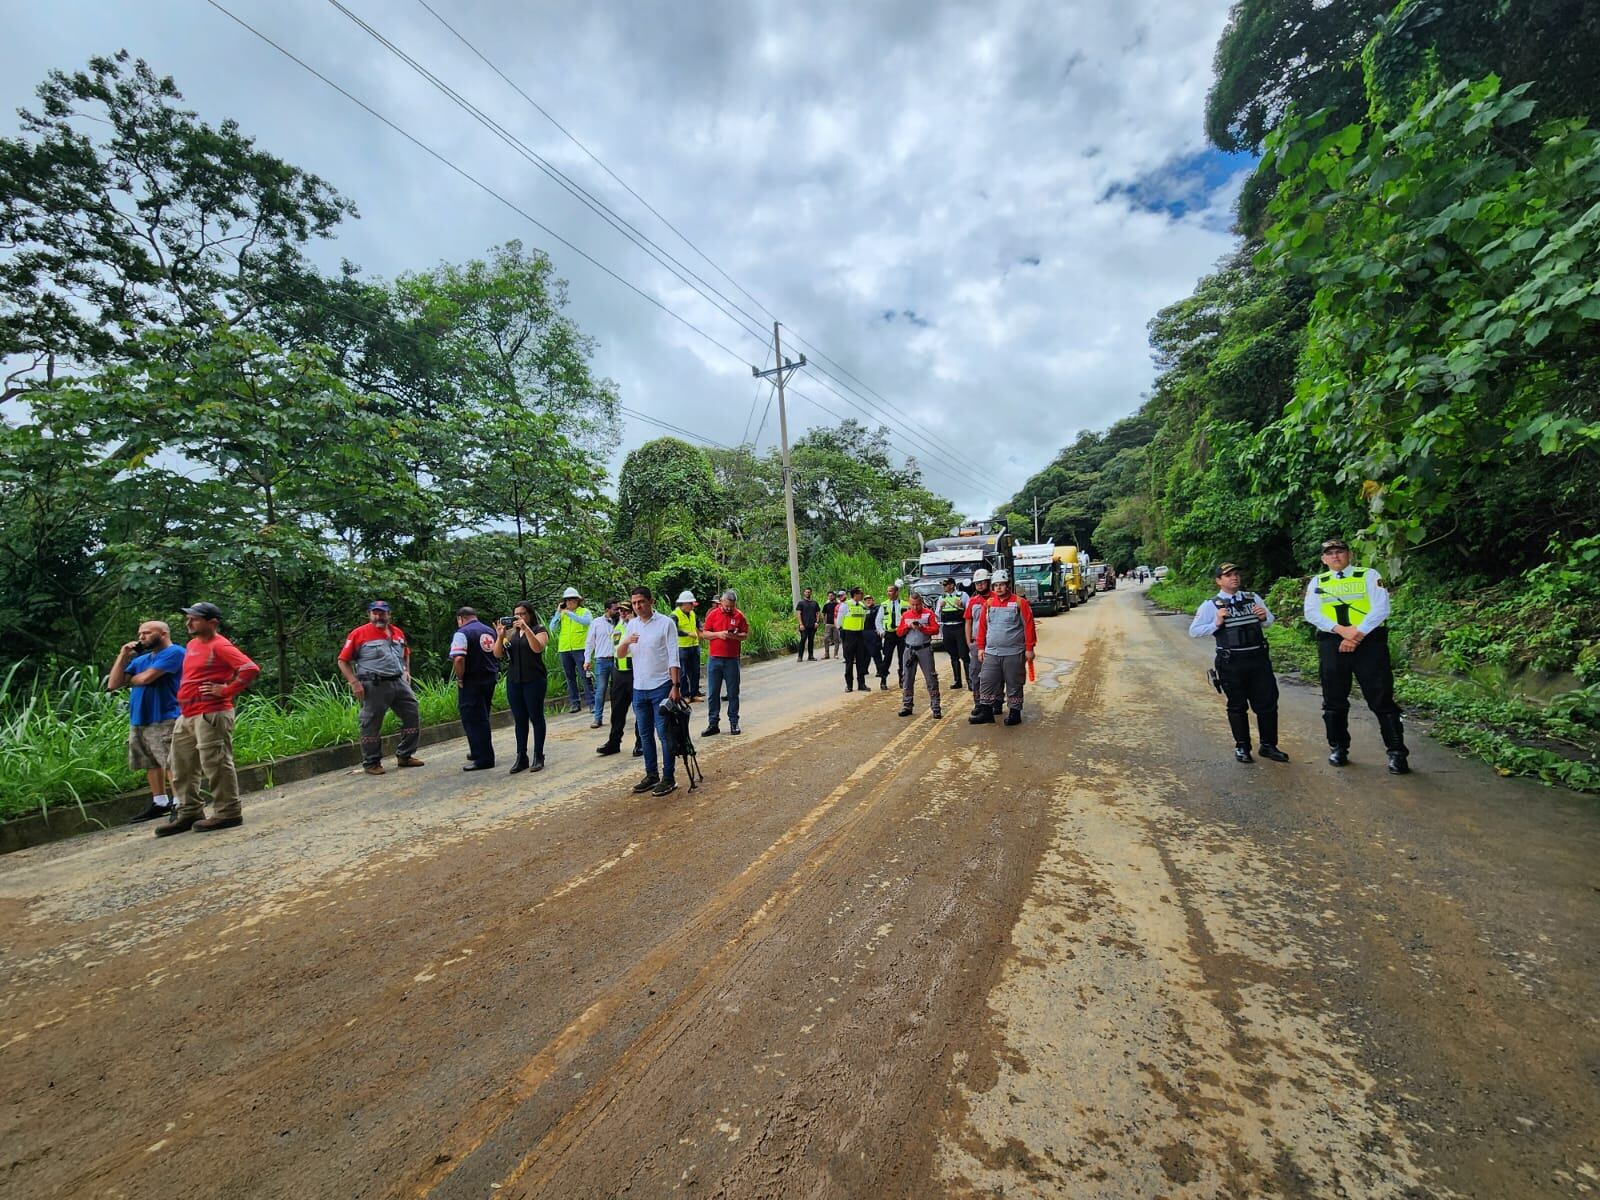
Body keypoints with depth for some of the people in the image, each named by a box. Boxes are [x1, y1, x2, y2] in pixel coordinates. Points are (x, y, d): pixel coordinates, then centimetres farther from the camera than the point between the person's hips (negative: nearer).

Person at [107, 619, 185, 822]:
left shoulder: (174, 652, -8)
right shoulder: (140, 659, 19)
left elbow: (146, 678, -15)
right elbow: (112, 685, 14)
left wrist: (128, 679, 9)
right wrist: (123, 657, 8)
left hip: (164, 720, -8)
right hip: (138, 720, 9)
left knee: (172, 764, -8)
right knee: (152, 764, 12)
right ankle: (160, 803, 20)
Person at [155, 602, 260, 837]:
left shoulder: (219, 646, -13)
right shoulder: (192, 645, 15)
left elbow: (250, 669, -25)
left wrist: (226, 690, -19)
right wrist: (183, 703, 18)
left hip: (211, 715, -10)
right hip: (186, 717, 10)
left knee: (215, 764, -6)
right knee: (182, 767, 15)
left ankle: (227, 813, 1)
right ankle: (189, 813, 25)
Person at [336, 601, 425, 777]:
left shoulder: (398, 632, 13)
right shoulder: (359, 634, -4)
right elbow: (343, 661, -2)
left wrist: (406, 671, 14)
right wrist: (354, 683, -11)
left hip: (399, 683, 6)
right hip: (374, 686, -6)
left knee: (413, 715, 6)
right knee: (372, 725, 2)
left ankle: (404, 756, 18)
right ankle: (371, 763, 16)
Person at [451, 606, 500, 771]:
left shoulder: (462, 633, -12)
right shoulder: (490, 631, 12)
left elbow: (458, 659, -23)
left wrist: (459, 679, -12)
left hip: (472, 683, -7)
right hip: (490, 679, 7)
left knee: (473, 721, 0)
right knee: (482, 719, 20)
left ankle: (483, 759, 2)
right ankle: (479, 752, 31)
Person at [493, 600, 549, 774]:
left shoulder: (539, 629, 0)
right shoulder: (510, 632, 13)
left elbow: (538, 648, -19)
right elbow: (498, 655, 5)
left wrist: (526, 628, -24)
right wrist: (500, 636, -9)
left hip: (534, 680, -4)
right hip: (513, 681, 5)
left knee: (536, 717, 1)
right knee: (519, 720, 8)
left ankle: (538, 757, 9)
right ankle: (521, 757, 14)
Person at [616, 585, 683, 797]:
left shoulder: (666, 623, -8)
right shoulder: (632, 624, 9)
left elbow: (674, 657, -10)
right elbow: (620, 653, 8)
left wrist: (676, 686, -16)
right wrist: (626, 642, -15)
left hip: (661, 687, -6)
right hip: (639, 688, 6)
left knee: (664, 734, 0)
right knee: (645, 734, 13)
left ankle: (669, 778, 10)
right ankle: (651, 775, 25)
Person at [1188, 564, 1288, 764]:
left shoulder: (1253, 598, 9)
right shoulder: (1211, 605, -3)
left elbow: (1270, 621, 19)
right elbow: (1193, 631, -4)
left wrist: (1264, 617, -3)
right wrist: (1216, 624, -17)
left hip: (1259, 659, 4)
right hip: (1231, 663, -3)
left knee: (1268, 702, 8)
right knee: (1237, 706, 8)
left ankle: (1268, 745, 24)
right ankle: (1242, 747, 22)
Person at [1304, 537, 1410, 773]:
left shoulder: (1369, 575, 6)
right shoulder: (1317, 582, 12)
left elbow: (1381, 608, -5)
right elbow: (1311, 613, 0)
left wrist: (1357, 633, -15)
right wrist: (1341, 630, -14)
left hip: (1369, 642, -2)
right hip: (1332, 644, 2)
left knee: (1381, 700, -1)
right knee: (1334, 701, 8)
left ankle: (1397, 753, 9)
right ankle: (1338, 748, 21)